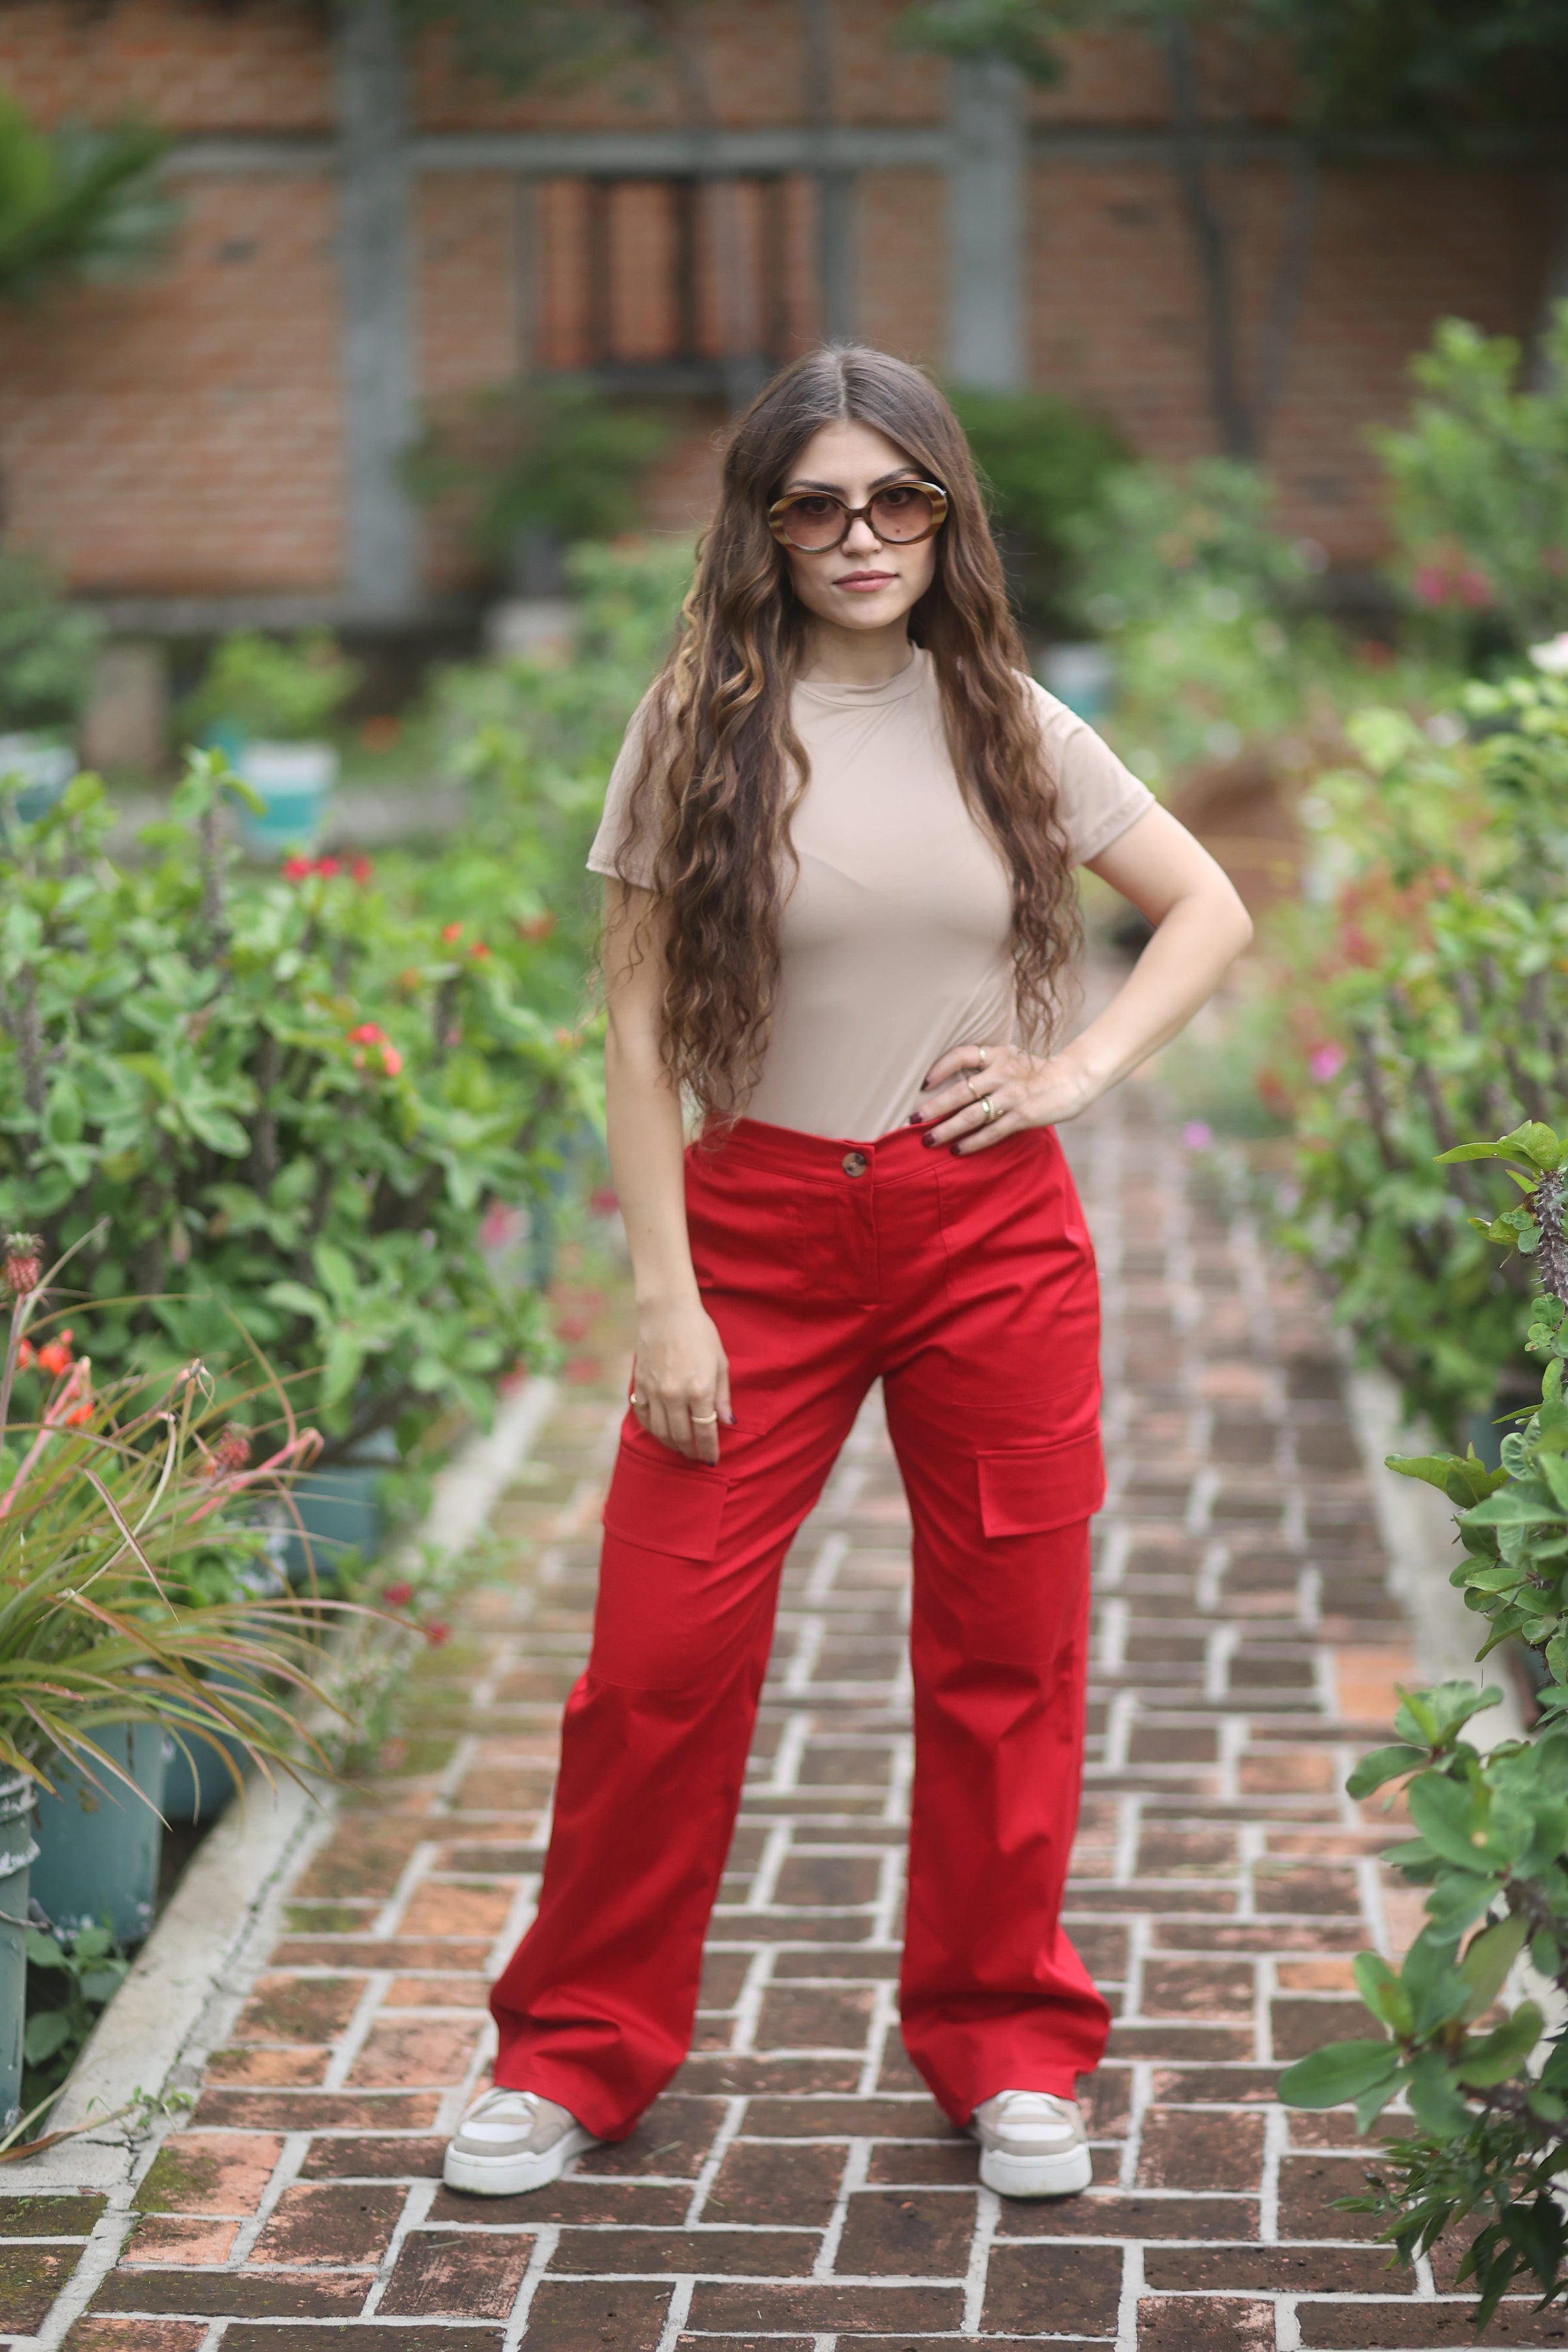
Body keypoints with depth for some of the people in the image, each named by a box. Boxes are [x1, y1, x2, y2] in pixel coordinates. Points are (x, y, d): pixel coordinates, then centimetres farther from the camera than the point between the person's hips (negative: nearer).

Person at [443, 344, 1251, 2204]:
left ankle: (1005, 2046, 24)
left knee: (1007, 1651, 7)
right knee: (663, 1651, -2)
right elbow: (637, 1024, -2)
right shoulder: (698, 729, -2)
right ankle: (578, 2048, 15)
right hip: (760, 1226, -2)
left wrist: (1083, 1069, -2)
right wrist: (665, 1296, -7)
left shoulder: (1007, 724, 5)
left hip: (993, 1231, 2)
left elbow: (1210, 907, 14)